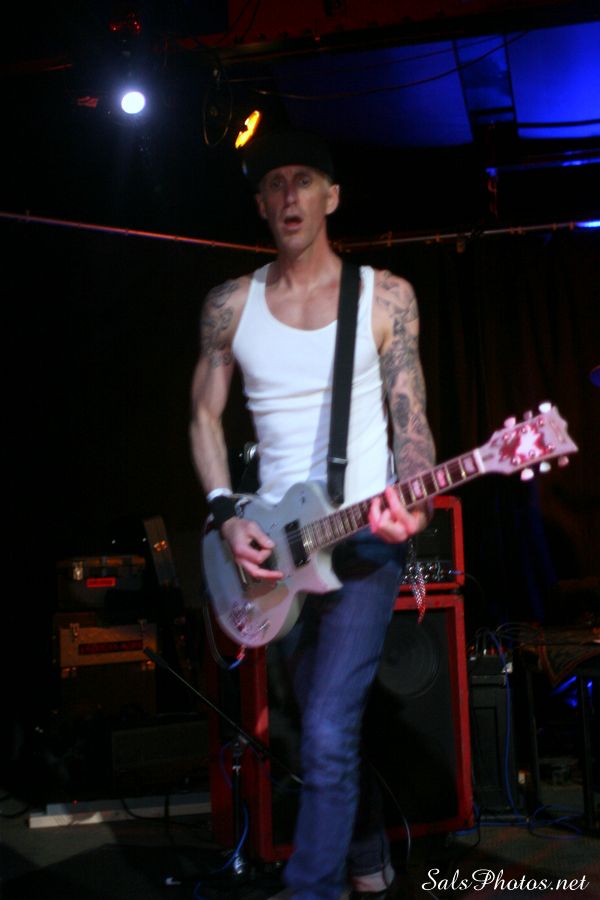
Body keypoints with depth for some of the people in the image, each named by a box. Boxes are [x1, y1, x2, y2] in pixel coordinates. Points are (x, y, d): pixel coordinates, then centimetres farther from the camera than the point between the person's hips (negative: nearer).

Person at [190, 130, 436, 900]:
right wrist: (226, 516, -6)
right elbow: (205, 414, 8)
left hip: (363, 535, -4)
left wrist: (407, 499, -24)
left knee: (327, 735, -15)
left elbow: (411, 419, -4)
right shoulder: (230, 305, 4)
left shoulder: (384, 296, -3)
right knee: (322, 726, 15)